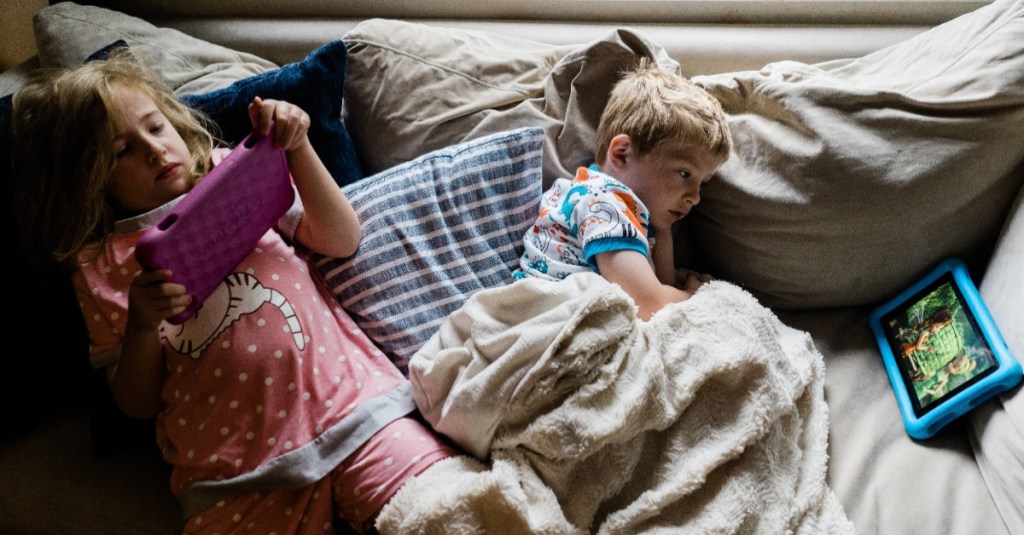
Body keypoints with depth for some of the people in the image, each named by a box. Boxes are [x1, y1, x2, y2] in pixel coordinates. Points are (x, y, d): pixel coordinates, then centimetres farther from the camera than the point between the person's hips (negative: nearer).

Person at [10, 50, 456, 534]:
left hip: (350, 405, 0)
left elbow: (342, 240, 8)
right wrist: (142, 324, -7)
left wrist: (296, 148, -2)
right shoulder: (100, 265, 13)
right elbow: (138, 404, 11)